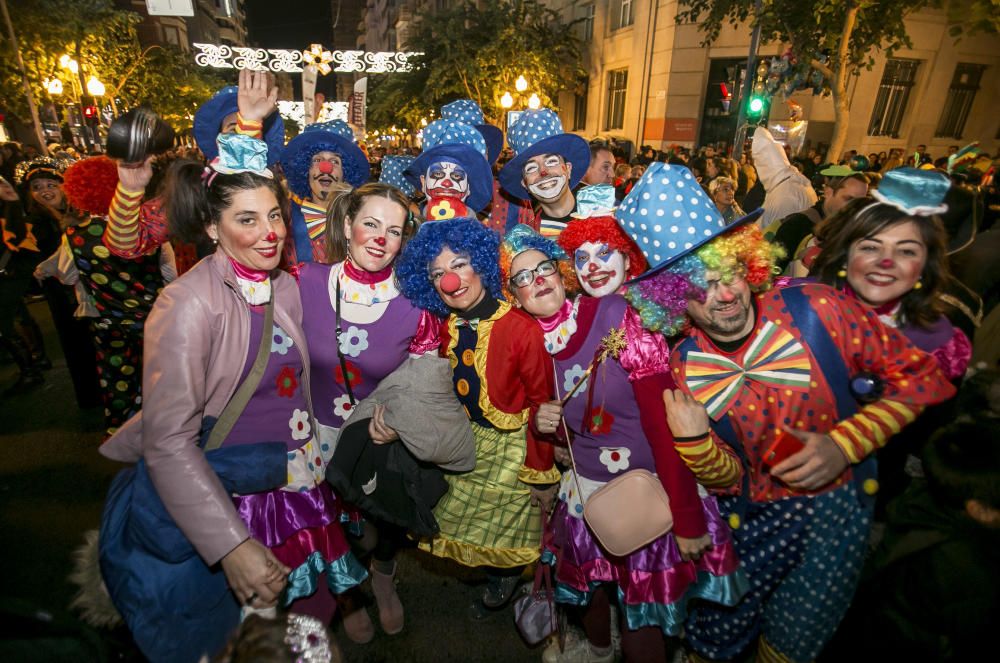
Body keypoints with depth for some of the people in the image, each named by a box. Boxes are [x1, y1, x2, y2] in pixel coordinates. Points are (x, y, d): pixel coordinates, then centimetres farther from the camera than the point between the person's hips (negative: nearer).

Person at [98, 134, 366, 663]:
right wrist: (232, 546, -25)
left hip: (301, 489, 6)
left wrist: (314, 456, 13)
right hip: (231, 501, -5)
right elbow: (169, 442, -22)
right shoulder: (188, 303, -19)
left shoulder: (285, 288, 1)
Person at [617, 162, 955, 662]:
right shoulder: (683, 368, -14)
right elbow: (729, 478, -8)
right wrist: (693, 441, -29)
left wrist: (843, 444, -20)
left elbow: (919, 376, -9)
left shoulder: (813, 309, -19)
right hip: (749, 515, 1)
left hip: (837, 497, -1)